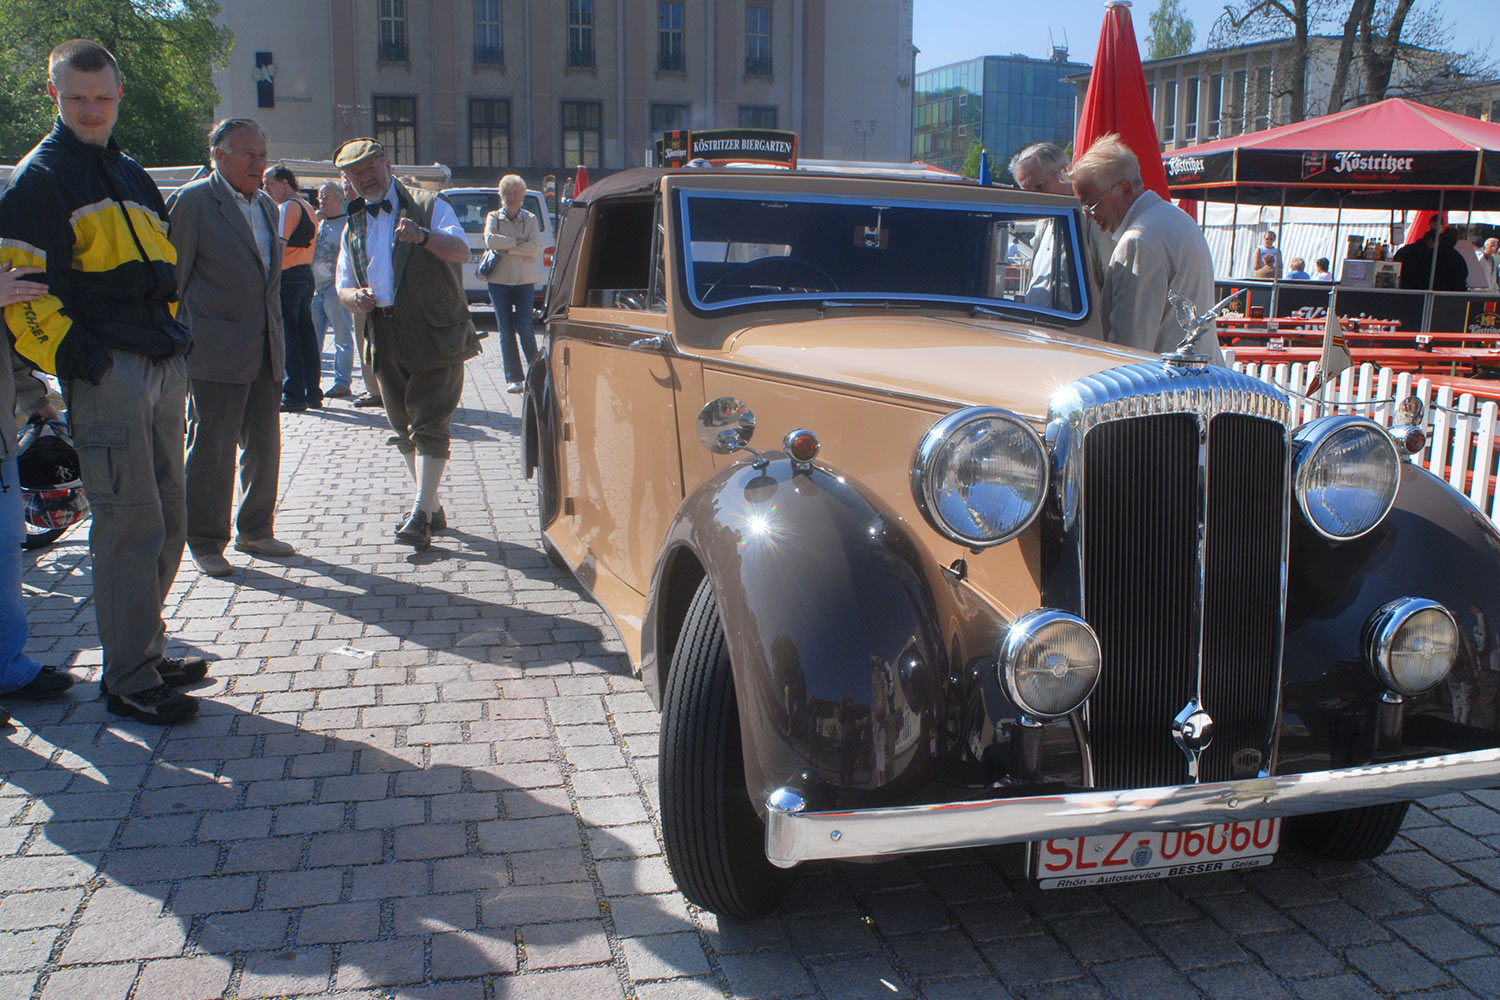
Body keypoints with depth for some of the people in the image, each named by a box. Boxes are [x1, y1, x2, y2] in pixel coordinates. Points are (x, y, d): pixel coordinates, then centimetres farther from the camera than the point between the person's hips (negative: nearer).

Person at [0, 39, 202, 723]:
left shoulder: (129, 174, 21)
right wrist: (66, 348, -15)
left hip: (161, 367, 8)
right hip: (106, 372, -8)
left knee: (166, 521, 13)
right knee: (130, 525, -7)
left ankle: (145, 651, 26)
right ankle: (129, 681, 2)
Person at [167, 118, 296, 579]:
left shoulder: (267, 206, 16)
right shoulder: (193, 200, -6)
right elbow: (172, 276, -6)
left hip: (265, 351, 7)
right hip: (216, 351, -7)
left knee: (265, 446, 12)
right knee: (212, 449, 0)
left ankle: (255, 532, 27)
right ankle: (206, 542, 13)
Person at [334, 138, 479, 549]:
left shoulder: (428, 206, 1)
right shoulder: (354, 226, 19)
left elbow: (461, 250, -14)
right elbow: (343, 284, 20)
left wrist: (424, 236, -34)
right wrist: (354, 296, -5)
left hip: (434, 334, -6)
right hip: (385, 340, 7)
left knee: (428, 423, -12)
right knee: (404, 427, 11)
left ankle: (420, 513, -13)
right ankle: (432, 508, 22)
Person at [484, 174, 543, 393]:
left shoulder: (530, 219, 8)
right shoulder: (493, 217, 8)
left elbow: (535, 247, -7)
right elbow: (490, 240, -11)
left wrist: (508, 249, -12)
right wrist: (519, 242, -10)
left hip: (525, 280, -1)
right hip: (499, 280, 1)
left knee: (524, 329, -8)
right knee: (506, 332, -1)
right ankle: (513, 378, 5)